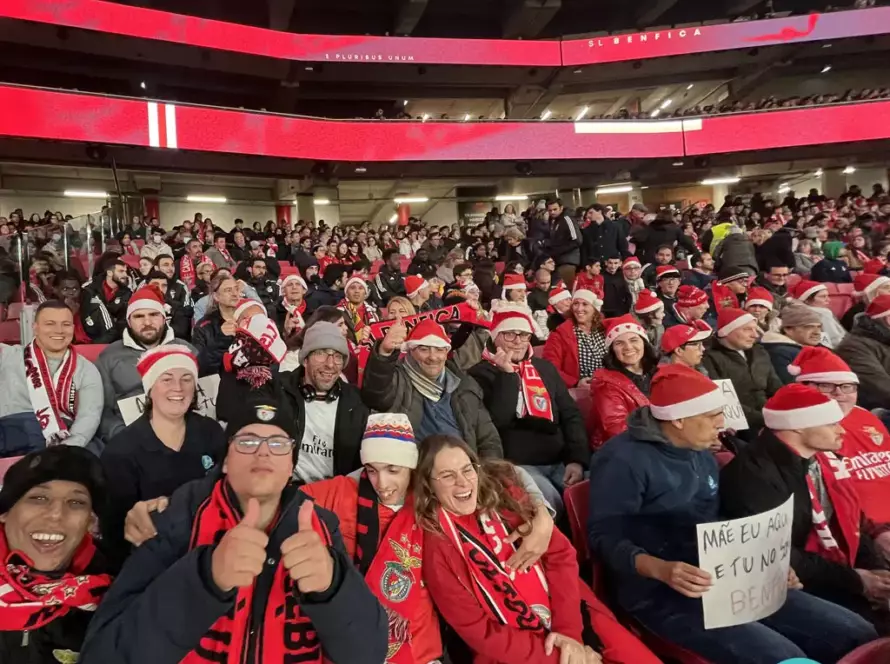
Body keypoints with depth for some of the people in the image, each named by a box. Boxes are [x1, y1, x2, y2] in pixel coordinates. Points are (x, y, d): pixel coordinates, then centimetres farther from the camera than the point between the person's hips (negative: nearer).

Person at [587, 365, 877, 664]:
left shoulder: (702, 455, 13)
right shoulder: (623, 460, -15)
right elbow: (604, 537, -17)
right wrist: (660, 569, -32)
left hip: (723, 580, 8)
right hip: (661, 594, -8)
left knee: (857, 633, 2)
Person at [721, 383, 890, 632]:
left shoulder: (817, 460, 9)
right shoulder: (753, 473, -20)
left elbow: (845, 523, 13)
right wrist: (854, 580, -15)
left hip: (844, 571, 8)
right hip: (800, 588, -8)